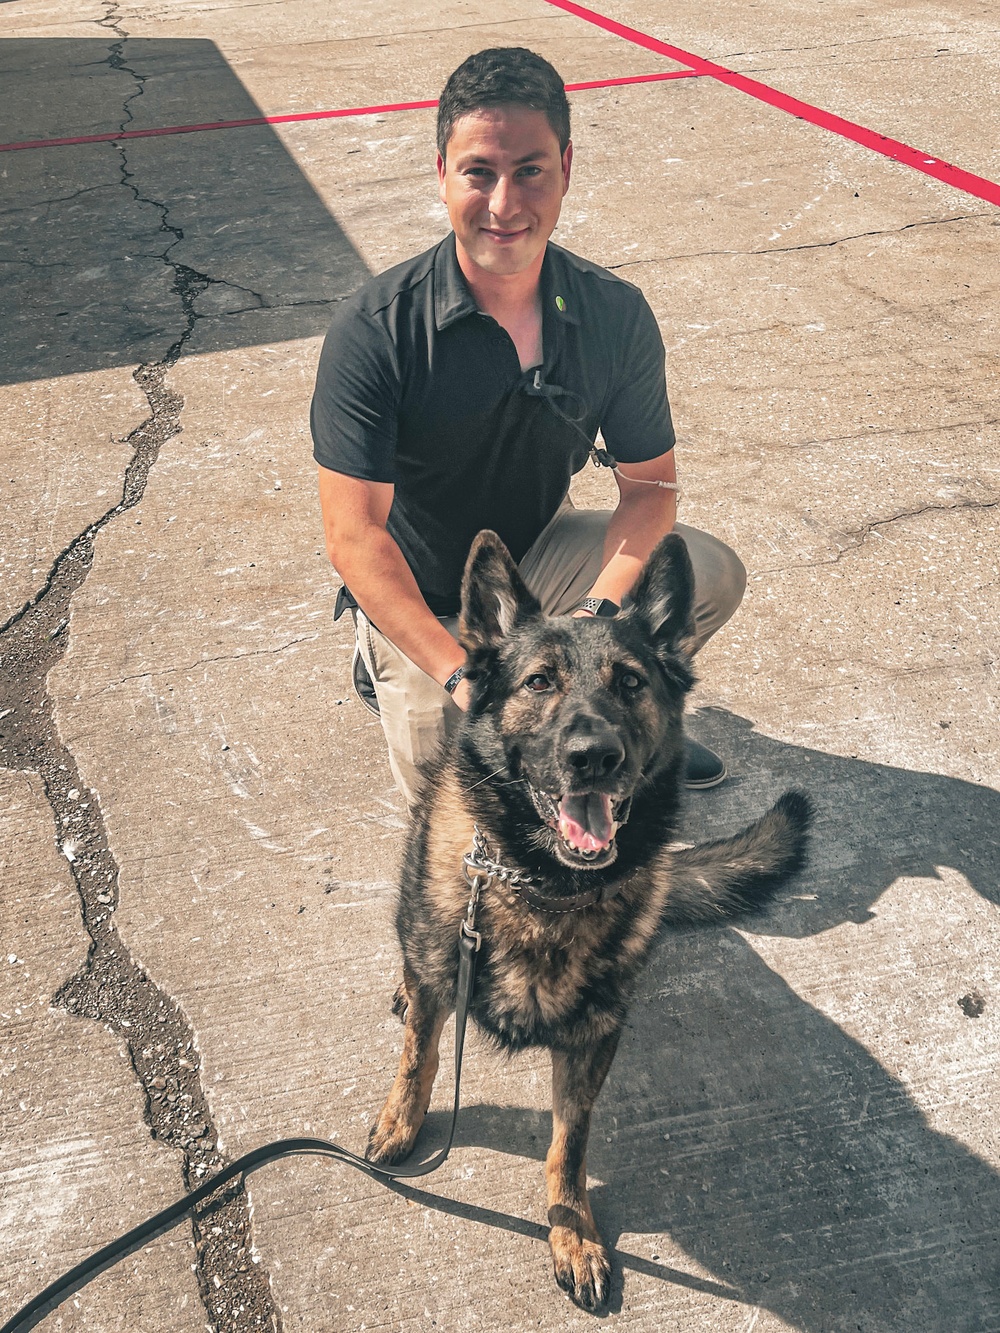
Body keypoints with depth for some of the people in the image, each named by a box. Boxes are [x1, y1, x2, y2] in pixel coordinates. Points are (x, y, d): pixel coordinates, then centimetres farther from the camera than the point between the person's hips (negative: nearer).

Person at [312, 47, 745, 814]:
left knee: (713, 576, -16)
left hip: (541, 554, 4)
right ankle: (387, 662, 14)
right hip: (419, 601, -3)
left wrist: (598, 614, -24)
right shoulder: (375, 330, -24)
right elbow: (354, 535, -24)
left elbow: (650, 484, -6)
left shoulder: (617, 316, -13)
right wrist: (460, 673, -32)